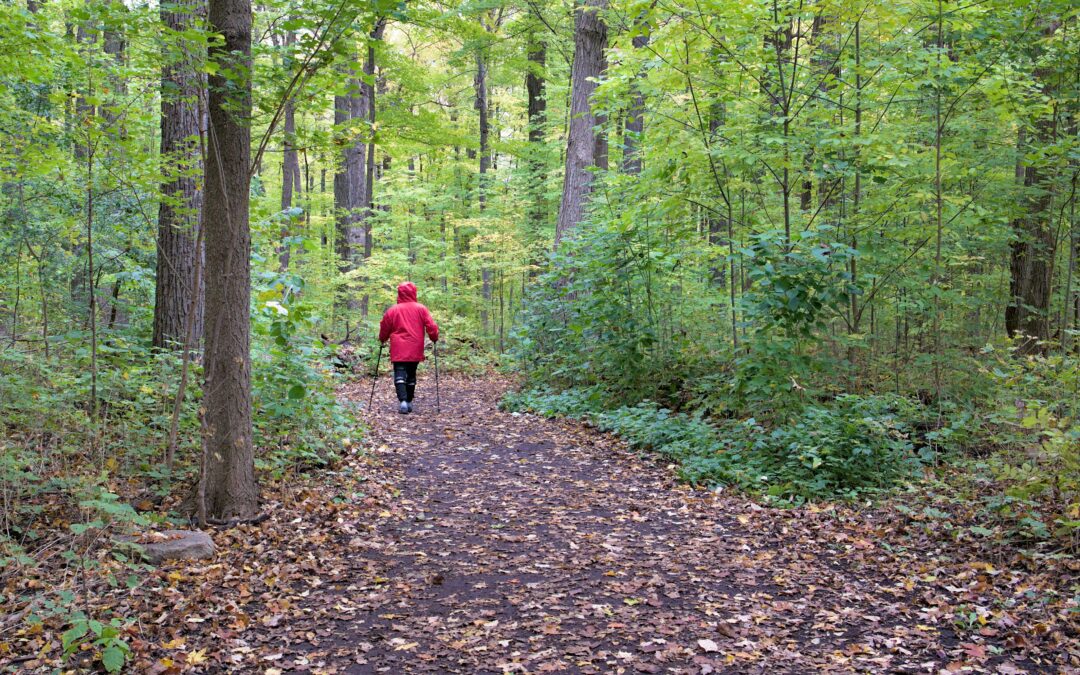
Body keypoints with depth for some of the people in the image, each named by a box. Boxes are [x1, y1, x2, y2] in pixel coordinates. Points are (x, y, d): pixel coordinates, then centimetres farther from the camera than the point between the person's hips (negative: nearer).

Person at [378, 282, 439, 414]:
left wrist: (382, 339, 28)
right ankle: (409, 402, 20)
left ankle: (402, 401, -22)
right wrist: (434, 338, 14)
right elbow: (431, 326, -4)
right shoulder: (421, 309, -1)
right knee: (411, 375, 15)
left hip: (398, 350, -1)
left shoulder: (392, 310, 0)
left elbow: (384, 328, 9)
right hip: (415, 350, 1)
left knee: (400, 374, -4)